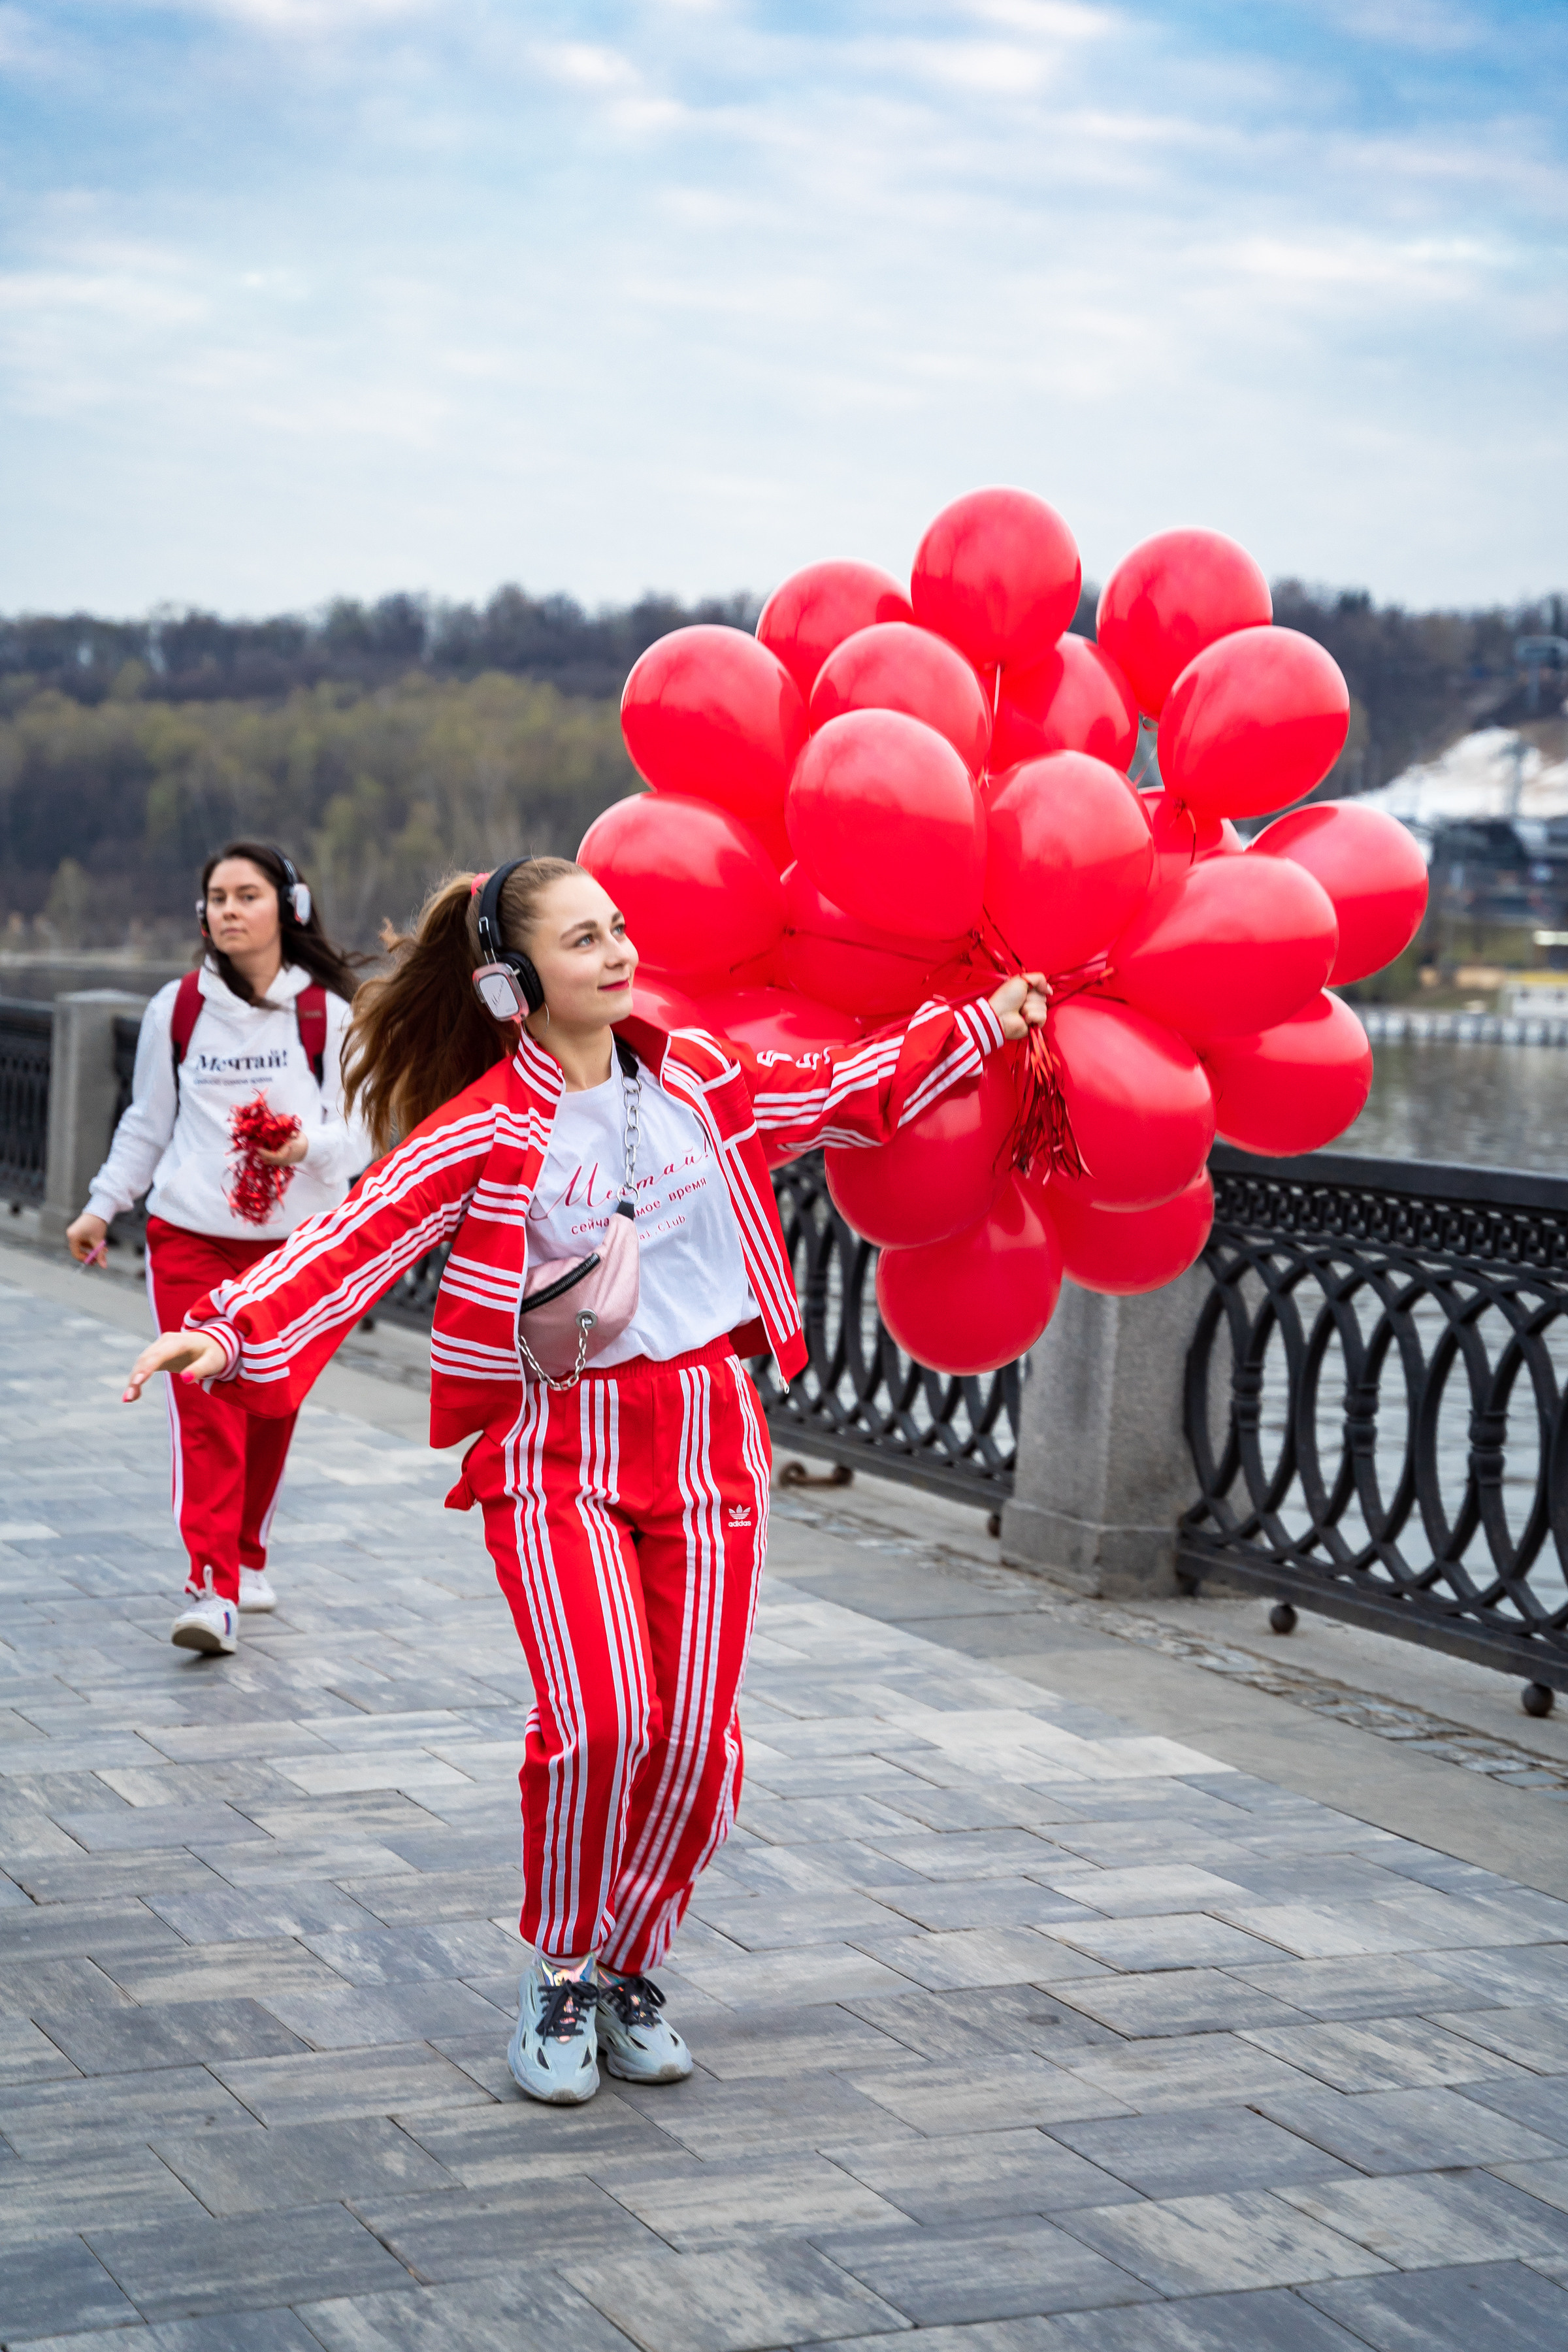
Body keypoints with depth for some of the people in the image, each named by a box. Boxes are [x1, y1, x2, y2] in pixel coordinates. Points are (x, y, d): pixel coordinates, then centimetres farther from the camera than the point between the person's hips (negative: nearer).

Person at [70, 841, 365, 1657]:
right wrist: (101, 1206, 11)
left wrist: (306, 1147, -23)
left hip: (295, 1238, 0)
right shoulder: (176, 1009, 6)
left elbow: (359, 1129, -3)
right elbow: (147, 1123, 16)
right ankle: (212, 1589, -14)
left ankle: (246, 1556, 29)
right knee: (204, 1408, -10)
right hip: (190, 1234, 0)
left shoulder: (328, 1012, -1)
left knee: (270, 1409, 9)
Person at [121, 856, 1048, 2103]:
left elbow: (848, 1093, 21)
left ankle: (631, 1972, 20)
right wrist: (235, 1328, -30)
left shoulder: (698, 1075, 8)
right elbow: (360, 1237, -16)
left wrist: (979, 1026, 20)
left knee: (696, 1731, -3)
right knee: (603, 1719, -20)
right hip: (559, 1448, -4)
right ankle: (558, 1975, 5)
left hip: (706, 1437, 4)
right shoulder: (483, 1131, -7)